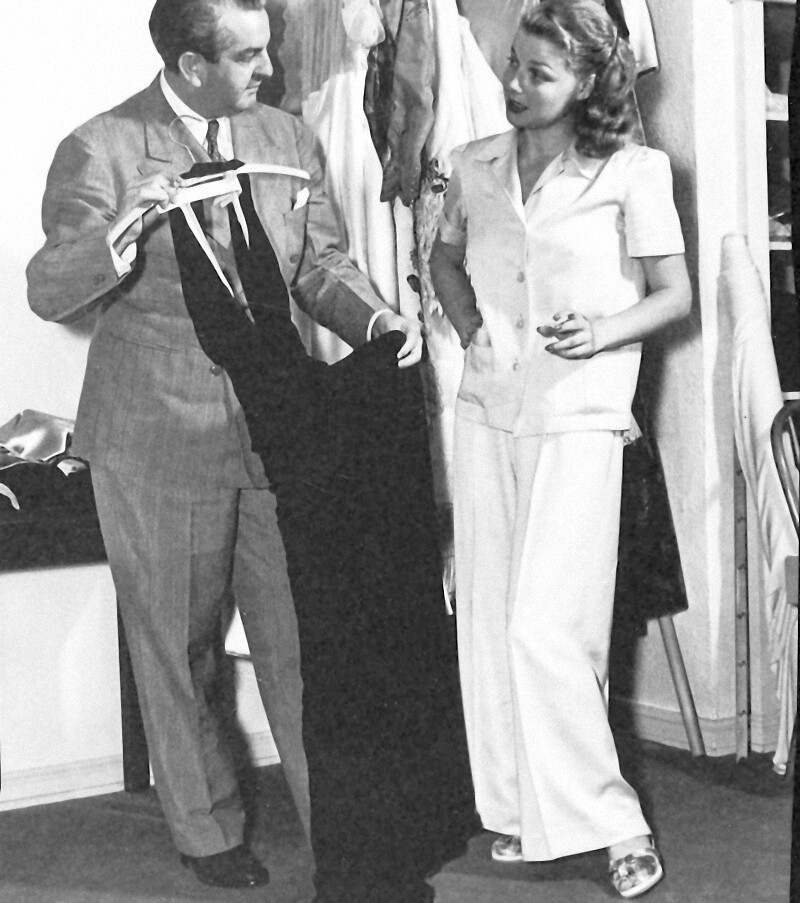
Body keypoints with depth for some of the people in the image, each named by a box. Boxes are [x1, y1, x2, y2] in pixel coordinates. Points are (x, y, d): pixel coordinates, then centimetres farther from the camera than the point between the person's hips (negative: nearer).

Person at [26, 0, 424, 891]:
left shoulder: (286, 138, 7)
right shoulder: (99, 149, -8)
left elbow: (318, 263, 11)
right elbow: (47, 293, -11)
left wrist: (376, 319, -9)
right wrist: (124, 228, -30)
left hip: (276, 428, 4)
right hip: (158, 441, -3)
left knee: (300, 635, 8)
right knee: (177, 649, 10)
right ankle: (207, 831, 29)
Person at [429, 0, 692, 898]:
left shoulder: (631, 173, -5)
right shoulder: (475, 164, 6)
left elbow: (675, 294, 1)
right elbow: (443, 255, 24)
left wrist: (603, 334, -16)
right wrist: (466, 324, 6)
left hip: (577, 420, -5)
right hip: (485, 411, 5)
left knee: (546, 625, -11)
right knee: (488, 617, 8)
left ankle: (608, 818, 6)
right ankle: (514, 804, 23)